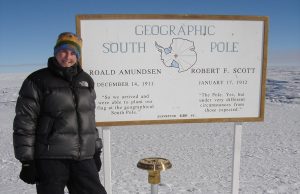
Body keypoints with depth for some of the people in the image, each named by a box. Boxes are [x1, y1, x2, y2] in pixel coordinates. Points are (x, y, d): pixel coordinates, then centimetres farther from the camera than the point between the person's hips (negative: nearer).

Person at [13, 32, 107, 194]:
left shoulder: (86, 81, 11)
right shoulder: (38, 81, -4)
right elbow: (24, 123, -6)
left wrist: (96, 151, 15)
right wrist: (27, 161, -9)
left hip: (84, 159, 5)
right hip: (50, 159, -4)